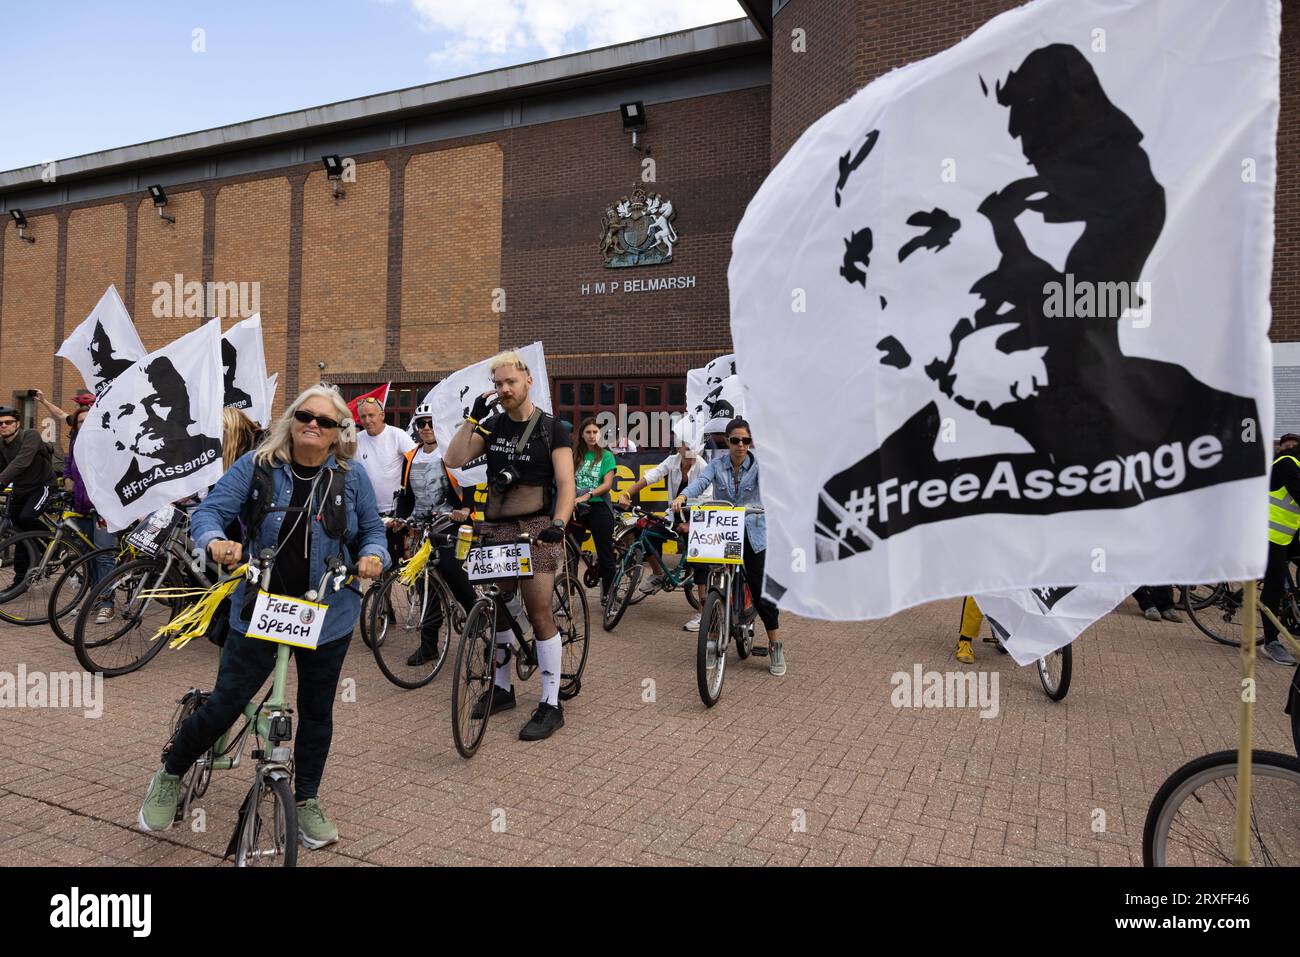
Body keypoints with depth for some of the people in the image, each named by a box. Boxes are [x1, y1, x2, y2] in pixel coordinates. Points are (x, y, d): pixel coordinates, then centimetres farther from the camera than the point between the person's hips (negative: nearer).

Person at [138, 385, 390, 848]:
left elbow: (372, 530, 7)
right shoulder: (255, 466, -4)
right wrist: (215, 541, -27)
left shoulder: (352, 478, -1)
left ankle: (306, 801, 34)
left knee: (317, 711, 13)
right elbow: (208, 511, -5)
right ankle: (170, 773, 34)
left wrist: (373, 555, -15)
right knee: (224, 704, 2)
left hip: (327, 616, 2)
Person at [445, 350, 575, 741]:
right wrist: (473, 416, -8)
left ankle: (551, 704, 0)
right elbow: (454, 459, -2)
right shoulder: (492, 425, 10)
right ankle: (502, 687, 29)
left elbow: (566, 484, -8)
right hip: (496, 528, 5)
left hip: (535, 528, -5)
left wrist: (558, 523, -23)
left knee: (539, 612, -9)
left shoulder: (550, 427, -3)